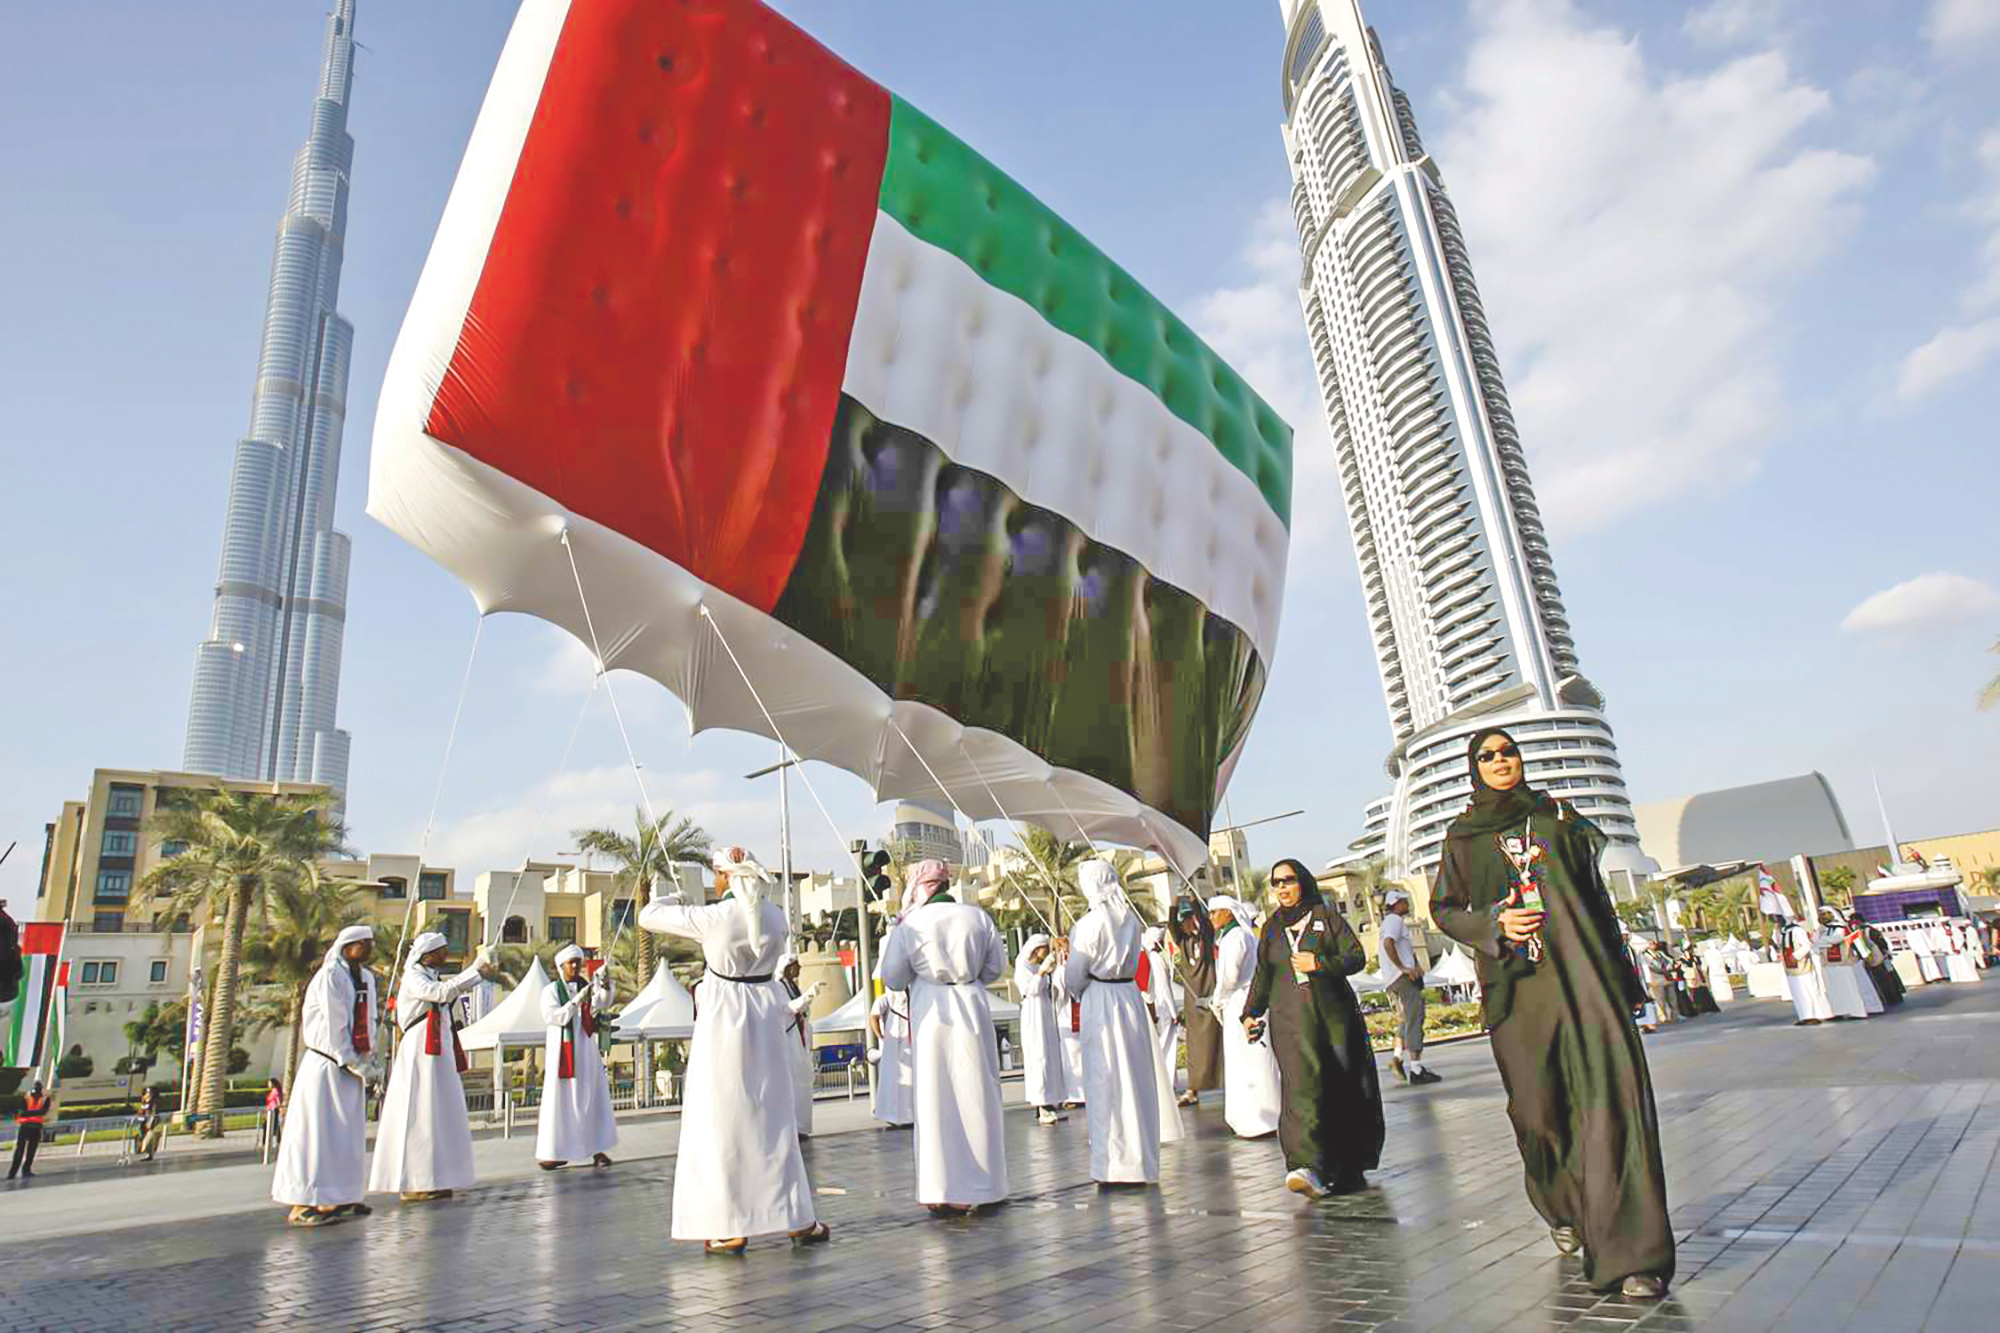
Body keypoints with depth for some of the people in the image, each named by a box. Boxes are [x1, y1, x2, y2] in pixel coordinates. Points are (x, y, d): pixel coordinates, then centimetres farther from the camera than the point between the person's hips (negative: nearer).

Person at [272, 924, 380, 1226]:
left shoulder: (366, 977, 12)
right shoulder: (330, 976, -13)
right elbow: (334, 1028, -15)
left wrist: (372, 1059, 6)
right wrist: (358, 1065, -12)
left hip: (351, 1067, 8)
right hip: (327, 1065, -8)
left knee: (348, 1134, 10)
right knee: (317, 1132, -5)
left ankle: (336, 1199, 19)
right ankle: (302, 1206, 1)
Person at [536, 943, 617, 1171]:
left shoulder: (586, 985, 6)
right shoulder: (551, 990, -2)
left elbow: (603, 1002, -11)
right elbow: (551, 1016, -15)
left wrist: (605, 985, -30)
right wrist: (576, 1001, -24)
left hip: (586, 1049, 4)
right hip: (562, 1050, -4)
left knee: (593, 1098, 4)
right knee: (560, 1100, -2)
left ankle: (597, 1148, 10)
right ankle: (549, 1153, 5)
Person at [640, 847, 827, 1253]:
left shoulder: (711, 917, -14)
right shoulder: (775, 916, 0)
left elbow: (648, 916, -2)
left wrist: (674, 898, 18)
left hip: (723, 1019, -5)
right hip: (766, 1015, 5)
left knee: (722, 1122, 6)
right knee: (773, 1120, 13)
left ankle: (731, 1229, 10)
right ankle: (799, 1220, 18)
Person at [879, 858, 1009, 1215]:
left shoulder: (909, 924, -7)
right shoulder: (978, 916, 0)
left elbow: (893, 978, 0)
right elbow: (996, 966, 9)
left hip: (931, 1012, -2)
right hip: (972, 1006, 2)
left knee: (936, 1099, 7)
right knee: (977, 1095, 11)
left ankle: (943, 1192, 11)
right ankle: (980, 1189, 20)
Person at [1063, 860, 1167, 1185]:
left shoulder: (1089, 924, -15)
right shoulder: (1131, 918, 4)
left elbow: (1076, 975, -10)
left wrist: (1077, 992, 12)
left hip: (1100, 1001, -6)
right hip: (1131, 994, 6)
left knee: (1106, 1082, 3)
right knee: (1136, 1078, 12)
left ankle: (1114, 1165, 8)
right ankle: (1141, 1161, 21)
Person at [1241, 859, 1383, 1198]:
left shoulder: (1327, 918, 6)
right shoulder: (1272, 928, 15)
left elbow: (1357, 957, -1)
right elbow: (1262, 976, 20)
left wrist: (1320, 963, -14)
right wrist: (1250, 1014, 12)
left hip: (1334, 1014, -1)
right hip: (1291, 1021, 1)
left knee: (1345, 1088, 0)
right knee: (1304, 1085, -16)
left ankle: (1349, 1167, 17)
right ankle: (1311, 1169, -27)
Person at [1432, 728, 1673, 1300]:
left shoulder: (1556, 814, 14)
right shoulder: (1464, 834, 10)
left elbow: (1596, 895, 16)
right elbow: (1443, 908, 10)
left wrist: (1620, 975, 12)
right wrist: (1494, 924, -10)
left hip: (1583, 971, 0)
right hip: (1517, 981, 0)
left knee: (1612, 1093, -13)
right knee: (1539, 1106, 3)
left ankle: (1632, 1251, -12)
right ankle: (1565, 1210, 30)